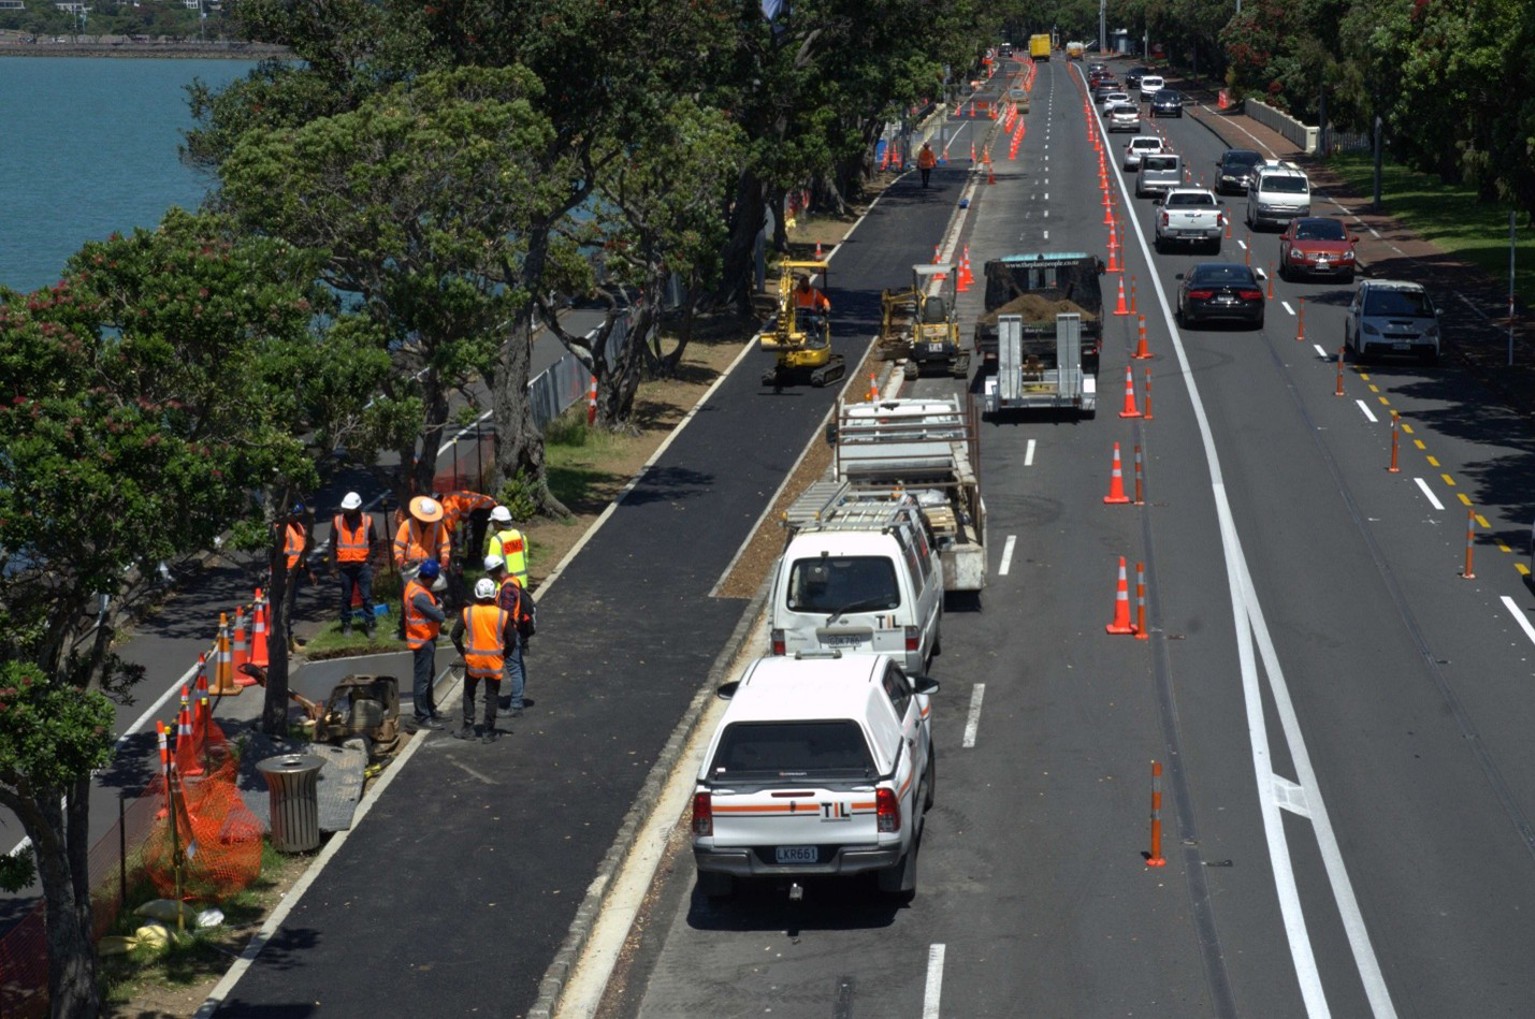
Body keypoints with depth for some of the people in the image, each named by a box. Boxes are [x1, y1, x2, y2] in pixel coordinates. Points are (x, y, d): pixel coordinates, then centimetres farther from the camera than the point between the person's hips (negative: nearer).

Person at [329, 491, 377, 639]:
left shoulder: (367, 520, 2)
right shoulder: (337, 521, 2)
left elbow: (374, 541, 9)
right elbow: (332, 544, 6)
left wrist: (371, 559, -3)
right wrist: (333, 565, 1)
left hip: (363, 564, -1)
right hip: (344, 565, 1)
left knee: (367, 596, -2)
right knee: (346, 597, 8)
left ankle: (370, 624, 2)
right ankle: (346, 624, 17)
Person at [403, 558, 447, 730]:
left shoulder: (412, 582, 1)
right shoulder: (420, 596, -29)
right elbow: (438, 616, -26)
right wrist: (443, 612, -4)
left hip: (426, 638, 10)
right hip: (423, 640, -10)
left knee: (429, 676, 22)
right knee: (422, 679, -3)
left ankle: (430, 711, 34)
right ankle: (423, 718, 2)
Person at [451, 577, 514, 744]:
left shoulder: (467, 612, -8)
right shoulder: (502, 614, -9)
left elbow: (455, 635, -4)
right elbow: (511, 639, -4)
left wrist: (463, 652, 10)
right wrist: (504, 655, 11)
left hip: (473, 661, 0)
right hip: (494, 662, 0)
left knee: (469, 694, 18)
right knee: (491, 697, 9)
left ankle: (468, 728, 18)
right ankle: (488, 733, 11)